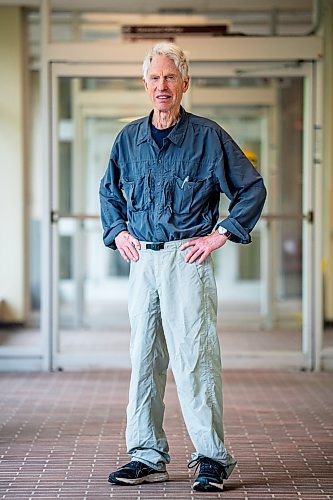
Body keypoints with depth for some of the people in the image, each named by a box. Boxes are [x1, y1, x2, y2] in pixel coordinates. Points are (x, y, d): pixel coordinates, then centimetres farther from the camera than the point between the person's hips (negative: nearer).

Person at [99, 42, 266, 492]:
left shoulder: (207, 136, -2)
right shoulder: (129, 138, 11)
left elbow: (252, 188, 2)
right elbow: (109, 191, 27)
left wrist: (220, 235, -4)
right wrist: (118, 231, 12)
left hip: (187, 258, -5)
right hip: (142, 259, 5)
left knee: (193, 357, -9)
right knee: (143, 359, 7)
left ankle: (212, 457, -2)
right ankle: (147, 456, 15)